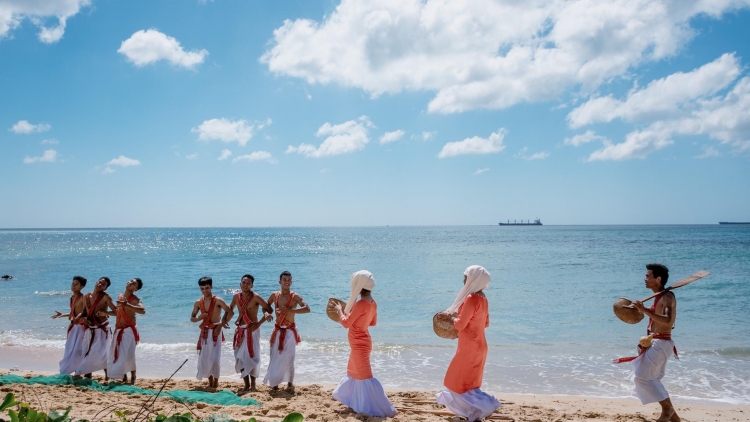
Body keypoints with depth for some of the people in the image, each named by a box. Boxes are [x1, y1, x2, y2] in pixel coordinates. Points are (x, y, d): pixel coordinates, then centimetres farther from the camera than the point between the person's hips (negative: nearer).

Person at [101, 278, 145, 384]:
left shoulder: (135, 299, -9)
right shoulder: (120, 297, 13)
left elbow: (142, 311, -29)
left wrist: (127, 305, -36)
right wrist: (106, 313, 14)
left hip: (129, 331, -7)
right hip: (118, 331, 7)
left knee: (129, 355, -15)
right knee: (116, 355, 7)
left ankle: (133, 377, -1)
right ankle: (124, 377, 19)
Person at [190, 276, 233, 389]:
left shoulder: (218, 300, -9)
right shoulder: (198, 303, 5)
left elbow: (230, 312, -15)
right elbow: (192, 318, 12)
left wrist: (221, 325, -19)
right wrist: (198, 318, -11)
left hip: (215, 331, -5)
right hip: (204, 332, 5)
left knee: (215, 358, -8)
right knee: (204, 358, 5)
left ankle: (216, 382, 6)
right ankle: (210, 381, 18)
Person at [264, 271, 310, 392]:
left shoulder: (295, 297, -9)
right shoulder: (274, 295, 3)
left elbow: (307, 309, -21)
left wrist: (290, 310, -28)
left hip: (290, 331, -4)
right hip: (277, 331, 4)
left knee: (288, 359, -3)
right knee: (275, 358, 5)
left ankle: (290, 384, 9)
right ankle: (274, 383, 16)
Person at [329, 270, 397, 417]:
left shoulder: (360, 304, -25)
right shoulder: (373, 303, 1)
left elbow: (346, 323, -21)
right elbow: (373, 322, 15)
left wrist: (339, 310, -5)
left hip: (359, 345, -10)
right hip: (361, 343, 10)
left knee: (365, 376, -6)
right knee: (353, 371, 27)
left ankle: (383, 408, -6)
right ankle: (347, 396, 46)